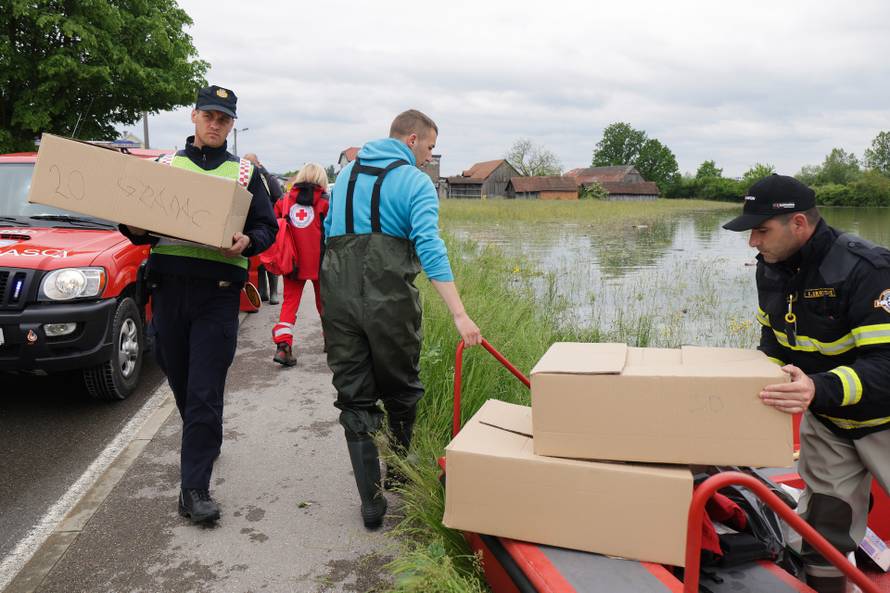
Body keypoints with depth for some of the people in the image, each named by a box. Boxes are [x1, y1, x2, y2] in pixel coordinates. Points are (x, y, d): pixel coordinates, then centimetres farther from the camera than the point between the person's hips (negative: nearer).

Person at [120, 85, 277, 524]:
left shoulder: (245, 172, 12)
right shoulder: (166, 165, 16)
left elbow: (267, 227, 8)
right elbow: (143, 227, 17)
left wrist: (248, 242, -14)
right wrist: (135, 230, -7)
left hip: (218, 292, -3)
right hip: (168, 286, 3)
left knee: (205, 392, -7)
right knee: (180, 382, 12)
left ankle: (194, 488, -4)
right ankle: (204, 444, 39)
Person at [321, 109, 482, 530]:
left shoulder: (346, 173, 18)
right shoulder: (415, 183, -2)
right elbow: (429, 247, -16)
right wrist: (459, 314, -21)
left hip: (338, 298, 5)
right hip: (389, 301, -4)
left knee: (354, 400, 7)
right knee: (401, 393, 16)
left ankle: (372, 503, 9)